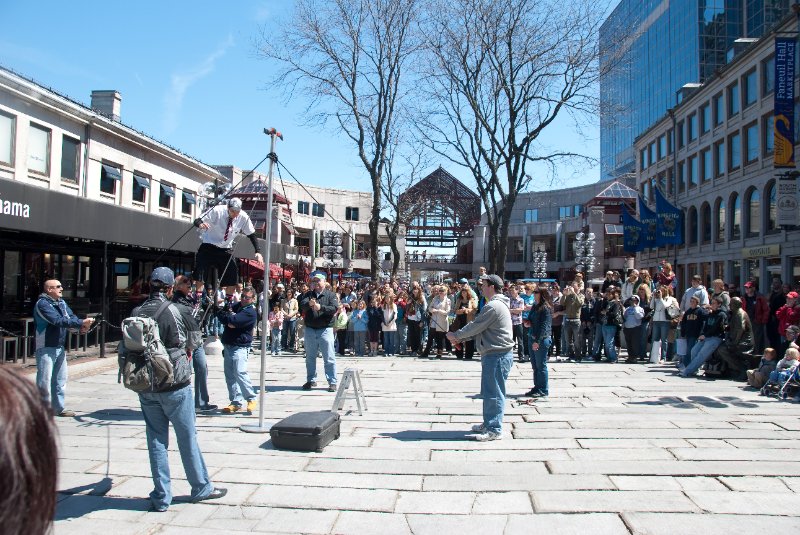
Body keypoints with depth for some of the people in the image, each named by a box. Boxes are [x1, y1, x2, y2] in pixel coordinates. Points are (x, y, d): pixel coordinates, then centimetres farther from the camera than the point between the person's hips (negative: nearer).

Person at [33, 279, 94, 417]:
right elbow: (58, 321, -24)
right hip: (46, 348, -8)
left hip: (60, 347, 8)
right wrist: (81, 323, -28)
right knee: (45, 380, -5)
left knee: (61, 379, 13)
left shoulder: (62, 303, 12)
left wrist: (82, 325, -20)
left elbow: (72, 317, 2)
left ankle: (59, 408, 23)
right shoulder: (42, 304, -14)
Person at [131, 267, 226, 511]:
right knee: (187, 437, 9)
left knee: (156, 440, 10)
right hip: (173, 386, -4)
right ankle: (201, 487, 22)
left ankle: (161, 496, 15)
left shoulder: (136, 313, 0)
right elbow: (183, 344, -11)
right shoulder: (172, 311, -15)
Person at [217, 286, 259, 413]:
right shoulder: (236, 305, 15)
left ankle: (251, 399, -6)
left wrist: (228, 317, -1)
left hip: (240, 346, -8)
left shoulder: (251, 312, -12)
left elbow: (232, 320, -22)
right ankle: (236, 402, 12)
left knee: (240, 372, -19)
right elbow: (219, 314, 9)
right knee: (229, 375, 7)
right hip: (228, 345, 8)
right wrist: (229, 321, -9)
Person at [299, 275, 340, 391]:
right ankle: (311, 380, 25)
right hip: (310, 329, 4)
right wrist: (309, 304, -31)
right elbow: (302, 305, -9)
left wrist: (321, 307, -27)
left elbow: (334, 308, -13)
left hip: (325, 329, -3)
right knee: (310, 357, 13)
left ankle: (332, 382, 2)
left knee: (329, 358, -2)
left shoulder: (331, 295, 1)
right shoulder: (308, 294, 8)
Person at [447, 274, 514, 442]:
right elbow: (479, 328, 19)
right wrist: (460, 339, 14)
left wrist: (456, 335, -1)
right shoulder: (498, 304, 17)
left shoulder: (493, 306, -18)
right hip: (494, 354, 11)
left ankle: (494, 430, 2)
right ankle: (489, 423, 28)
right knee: (489, 392, 18)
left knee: (493, 393, -4)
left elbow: (475, 326, -15)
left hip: (497, 355, -11)